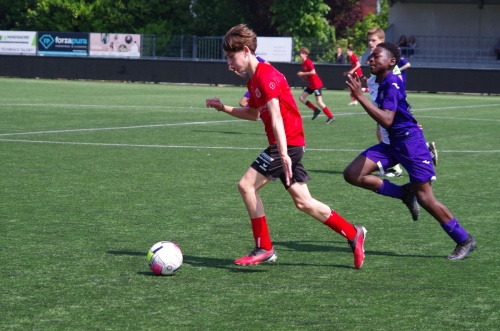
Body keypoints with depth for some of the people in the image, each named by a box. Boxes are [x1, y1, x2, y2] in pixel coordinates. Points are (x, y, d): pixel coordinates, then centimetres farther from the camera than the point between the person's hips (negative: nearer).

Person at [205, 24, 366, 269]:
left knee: (247, 185, -10)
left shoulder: (266, 76, -15)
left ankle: (264, 249, -4)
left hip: (288, 142, -10)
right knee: (302, 201, 9)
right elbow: (254, 114, 30)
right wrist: (223, 108, 21)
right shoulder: (253, 80, 15)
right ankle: (352, 234, 16)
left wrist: (283, 154, -33)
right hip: (288, 145, 10)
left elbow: (276, 116, -25)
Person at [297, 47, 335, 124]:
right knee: (301, 98, 9)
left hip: (316, 84, -10)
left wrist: (303, 73, -18)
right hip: (311, 85, 10)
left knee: (319, 101, -12)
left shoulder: (308, 62, -17)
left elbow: (313, 72, -26)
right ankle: (316, 110, 14)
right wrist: (304, 76, 5)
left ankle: (331, 117, -7)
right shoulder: (303, 63, 12)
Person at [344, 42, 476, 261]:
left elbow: (386, 120, -33)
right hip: (392, 143, 9)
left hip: (409, 142, -9)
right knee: (352, 174, -6)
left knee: (424, 197, -6)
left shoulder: (392, 84, -20)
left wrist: (360, 96, -34)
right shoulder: (382, 83, 9)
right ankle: (405, 194, 6)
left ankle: (464, 240, 10)